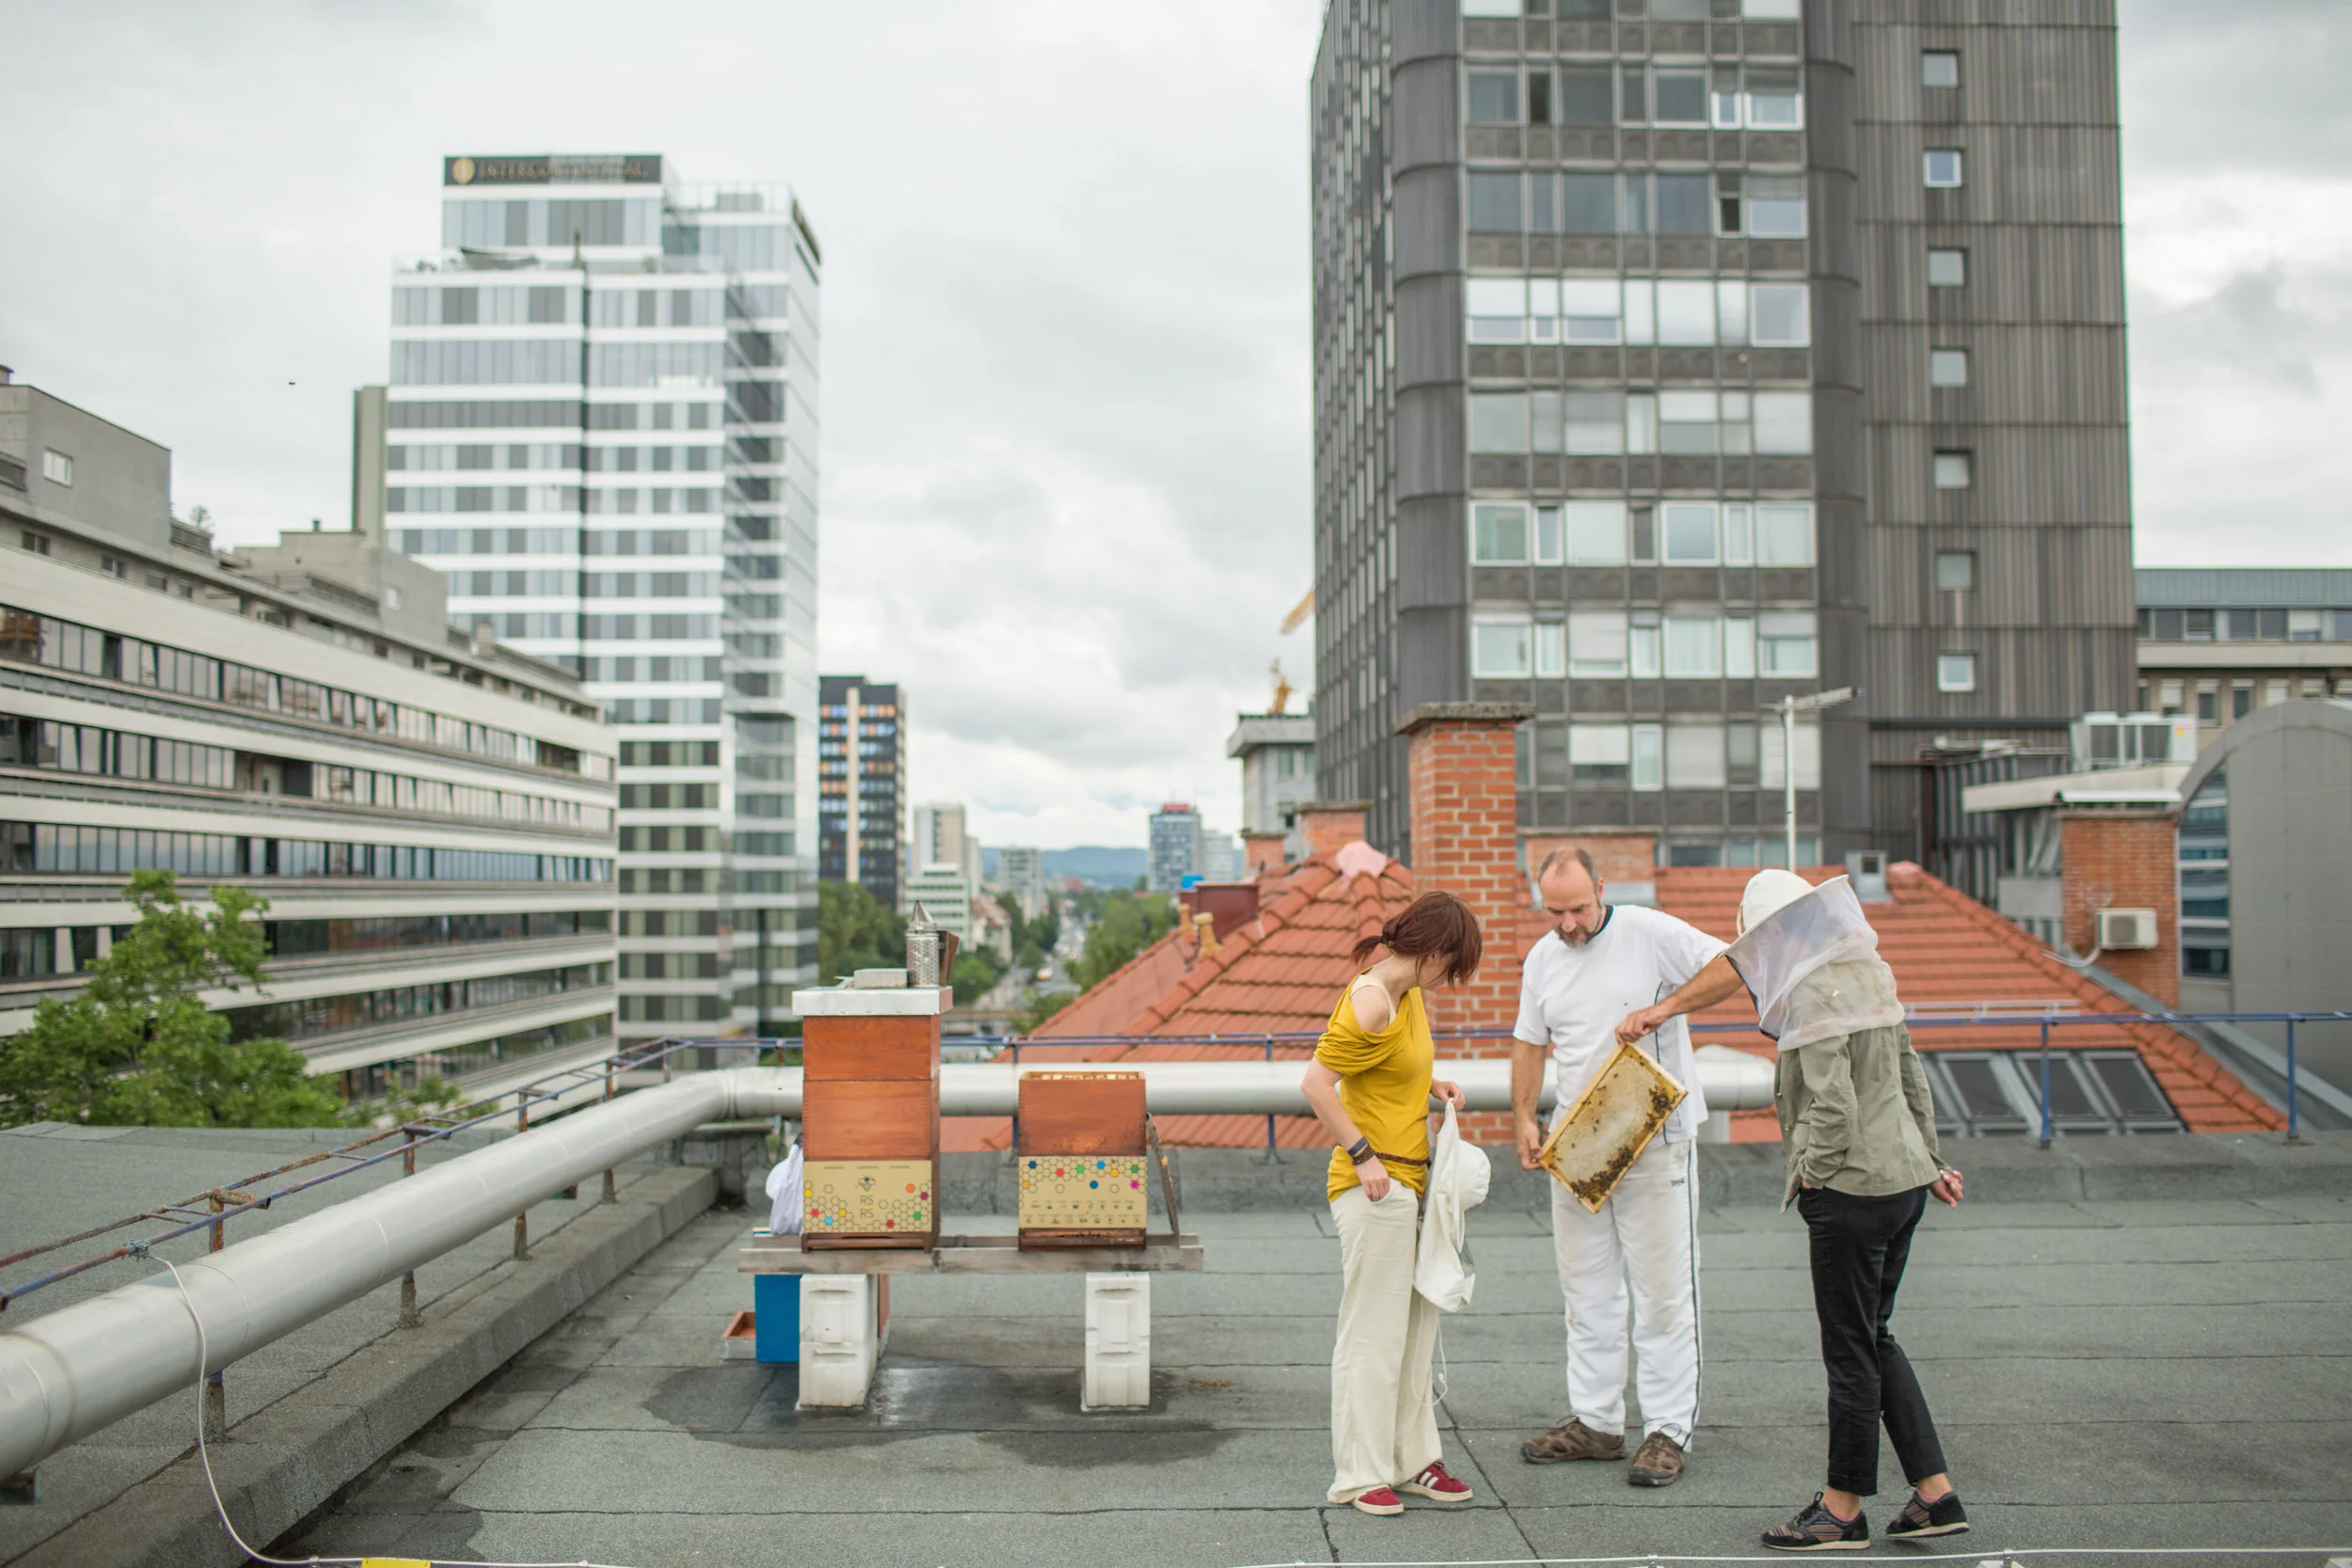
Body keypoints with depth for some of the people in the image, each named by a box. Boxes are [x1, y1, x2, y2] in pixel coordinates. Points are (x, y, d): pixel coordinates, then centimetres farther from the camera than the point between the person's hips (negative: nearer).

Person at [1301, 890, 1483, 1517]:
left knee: (1416, 1326, 15)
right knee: (1373, 1333, -1)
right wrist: (1362, 1155, -20)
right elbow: (1317, 1083, -22)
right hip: (1376, 1185, -10)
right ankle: (1360, 1474, 11)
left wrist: (1432, 1086, 10)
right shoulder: (1370, 1007, -20)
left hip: (1411, 1183, 10)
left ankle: (1412, 1461, 26)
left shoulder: (1407, 994, 10)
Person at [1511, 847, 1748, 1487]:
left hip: (1654, 1140, -5)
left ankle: (1669, 1430, 7)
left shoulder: (1649, 932, -7)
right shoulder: (1541, 959, 9)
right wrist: (1524, 1118, 1)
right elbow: (1529, 1042, 14)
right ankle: (1595, 1421, 20)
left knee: (1663, 1286, -1)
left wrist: (1661, 1009, -20)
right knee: (1585, 1286, 10)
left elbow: (1731, 969, -11)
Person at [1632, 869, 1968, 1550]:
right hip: (1904, 1181, 10)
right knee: (1874, 1339, 18)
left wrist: (1811, 1175, -9)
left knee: (1850, 1352, 2)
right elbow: (1912, 1078, 17)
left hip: (1852, 1189, -10)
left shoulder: (1815, 993, -18)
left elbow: (1833, 1105, -23)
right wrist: (1930, 1160, 23)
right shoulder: (1868, 975, 11)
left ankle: (1844, 1509, 15)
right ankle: (1935, 1493, 21)